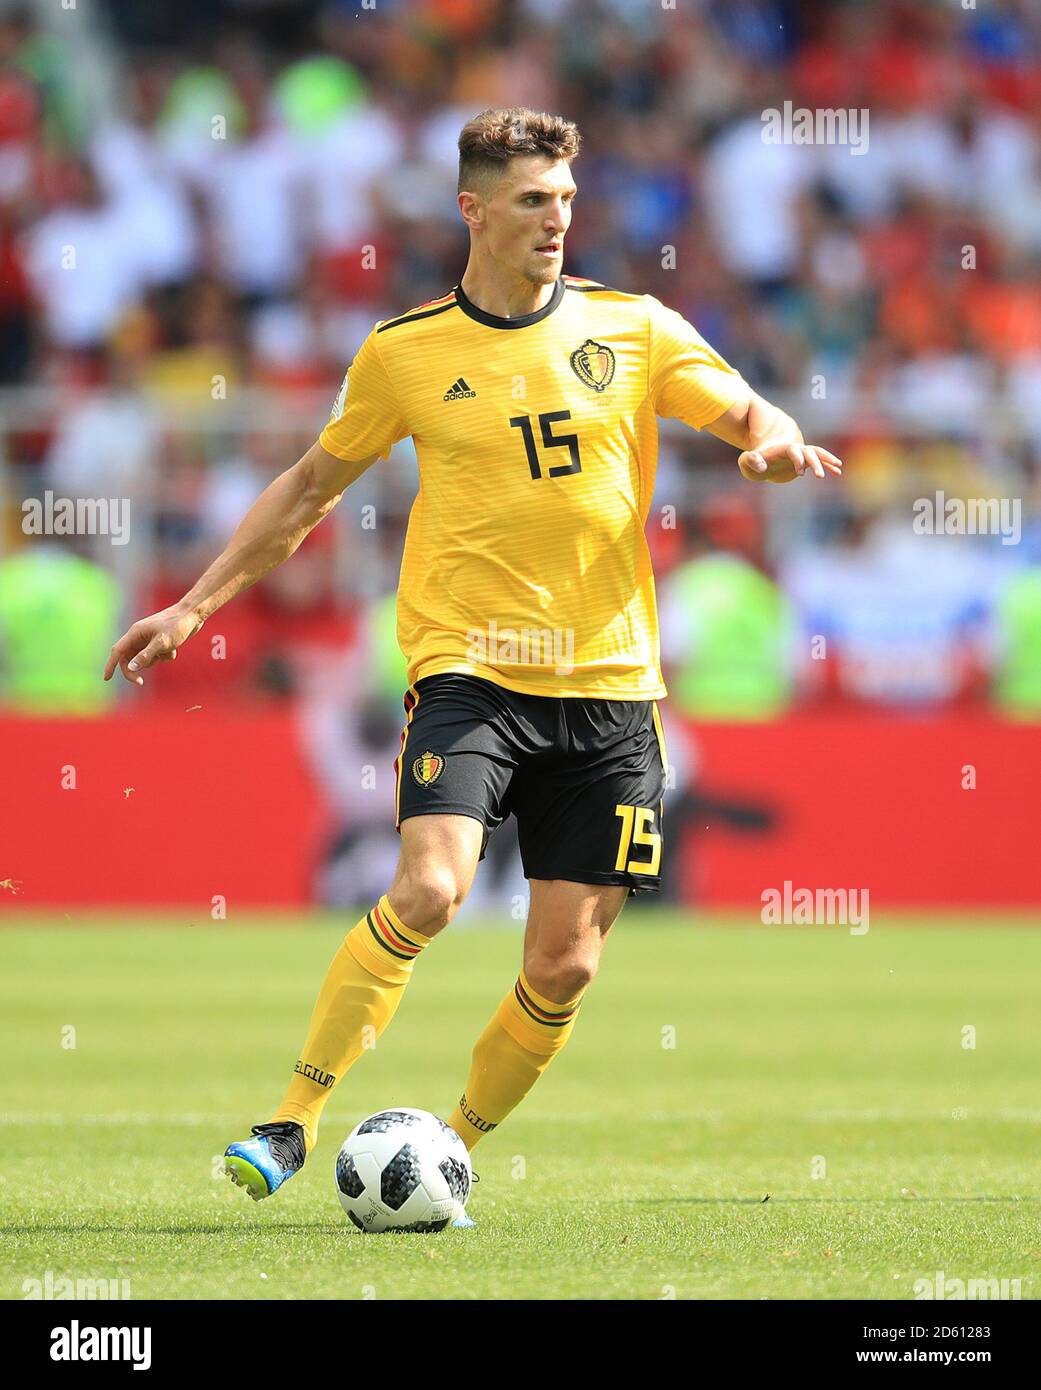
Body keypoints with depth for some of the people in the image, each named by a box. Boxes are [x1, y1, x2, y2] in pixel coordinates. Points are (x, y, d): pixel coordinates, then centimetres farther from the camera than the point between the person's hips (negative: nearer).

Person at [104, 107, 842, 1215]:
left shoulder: (633, 329, 7)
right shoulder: (405, 353, 5)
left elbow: (748, 417, 8)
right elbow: (312, 484, 16)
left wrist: (776, 447, -17)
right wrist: (197, 603, 13)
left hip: (608, 678, 2)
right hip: (470, 664, -2)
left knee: (564, 965, -1)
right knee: (427, 888, -25)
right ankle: (294, 1124, -17)